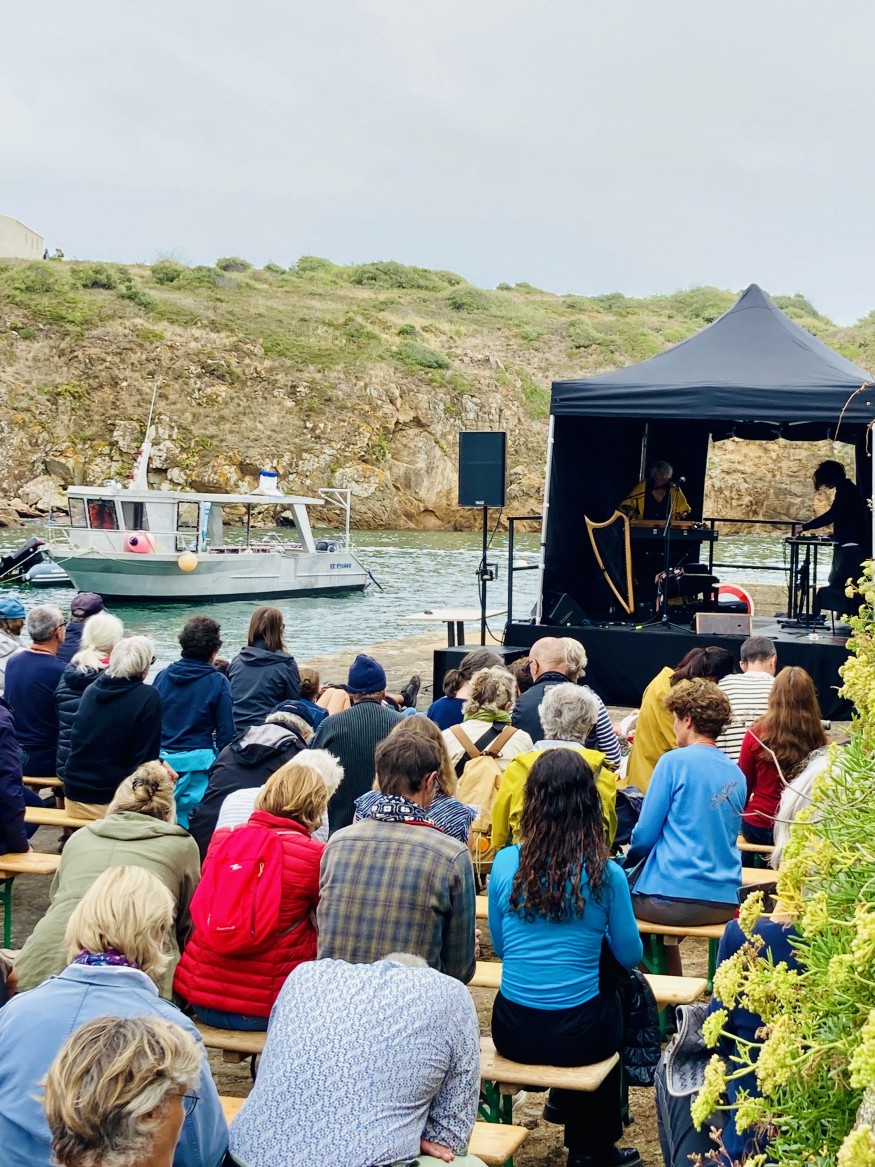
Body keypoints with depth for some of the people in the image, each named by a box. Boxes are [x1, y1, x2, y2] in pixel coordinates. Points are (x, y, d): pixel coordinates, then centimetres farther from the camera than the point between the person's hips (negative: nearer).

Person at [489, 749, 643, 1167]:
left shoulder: (505, 863, -6)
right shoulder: (605, 874, -12)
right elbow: (630, 956, 2)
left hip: (512, 1034, 3)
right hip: (577, 1037, -3)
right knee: (613, 1000, 33)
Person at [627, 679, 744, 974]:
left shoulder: (675, 762, -9)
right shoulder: (736, 774, 10)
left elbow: (645, 834, -8)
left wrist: (629, 859, 14)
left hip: (676, 898, -7)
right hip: (725, 902, 7)